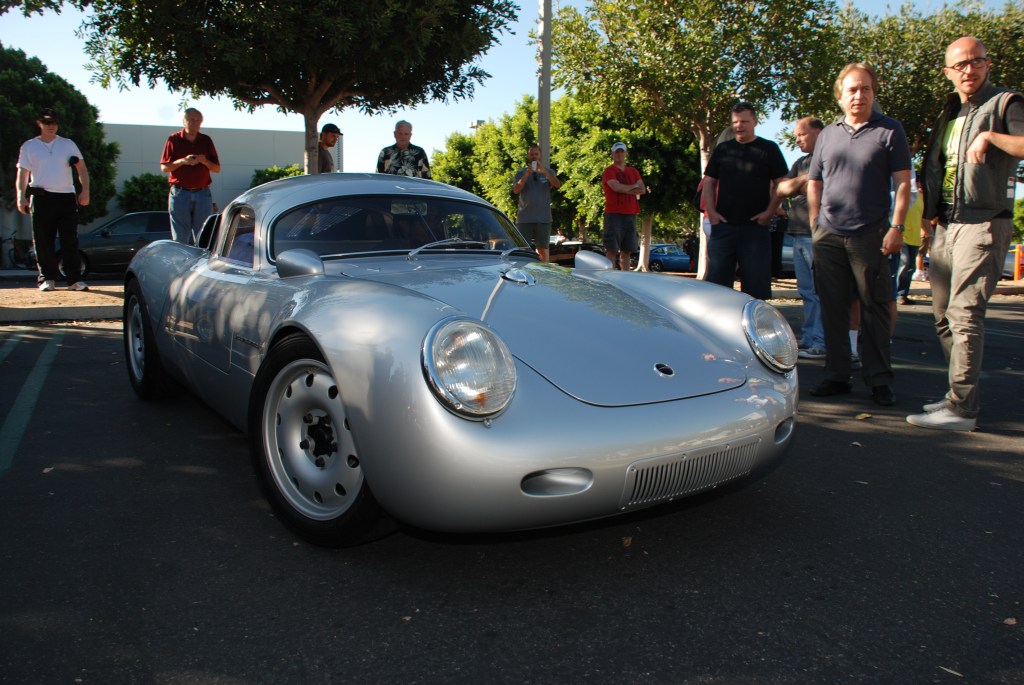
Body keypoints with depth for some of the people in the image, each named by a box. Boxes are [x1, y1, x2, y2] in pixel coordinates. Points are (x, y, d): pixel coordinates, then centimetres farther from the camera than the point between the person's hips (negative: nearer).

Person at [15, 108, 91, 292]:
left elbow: (82, 168, 11)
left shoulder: (68, 144, 14)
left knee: (70, 240, -2)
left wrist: (85, 190, -3)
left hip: (67, 197, 0)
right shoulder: (28, 146, 10)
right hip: (41, 198, 0)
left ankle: (75, 279, -1)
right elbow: (22, 174, 6)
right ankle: (47, 278, 7)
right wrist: (21, 196, -7)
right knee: (43, 241, -1)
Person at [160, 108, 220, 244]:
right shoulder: (174, 140, 5)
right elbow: (164, 167, 2)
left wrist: (205, 161, -10)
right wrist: (182, 161, -14)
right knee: (180, 238, -2)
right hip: (180, 193, -2)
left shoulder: (206, 141, 11)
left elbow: (217, 169, 10)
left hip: (203, 194, 2)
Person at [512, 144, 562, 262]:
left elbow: (558, 185, -9)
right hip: (524, 218, -1)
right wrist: (526, 175, -21)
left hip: (543, 218, 1)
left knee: (543, 250, 4)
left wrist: (543, 170, -21)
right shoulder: (521, 173, 8)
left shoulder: (548, 173, 10)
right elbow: (516, 190, -7)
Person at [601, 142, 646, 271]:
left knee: (627, 250, 6)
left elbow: (642, 190, 8)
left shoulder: (633, 172, 19)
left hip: (630, 215, 6)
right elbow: (616, 187, -16)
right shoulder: (609, 171, 1)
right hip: (614, 214, -6)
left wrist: (625, 189, -6)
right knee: (612, 249, -10)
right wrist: (633, 187, 0)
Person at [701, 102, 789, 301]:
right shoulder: (722, 149, 12)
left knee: (756, 284, 1)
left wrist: (770, 212, -9)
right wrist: (711, 212, 0)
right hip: (723, 225, 3)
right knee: (716, 282, 5)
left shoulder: (768, 149, 4)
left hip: (756, 227, -2)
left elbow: (781, 183, 2)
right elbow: (709, 182, 13)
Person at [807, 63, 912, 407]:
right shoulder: (828, 134, 14)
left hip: (870, 235, -3)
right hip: (829, 236, 4)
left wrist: (897, 227, -10)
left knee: (875, 308, 0)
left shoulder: (889, 130, 3)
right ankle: (837, 375, 16)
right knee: (832, 307, 7)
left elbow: (903, 183, -1)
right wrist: (815, 224, 7)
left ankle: (879, 379, 8)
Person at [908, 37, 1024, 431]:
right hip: (946, 224, 8)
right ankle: (960, 394, 19)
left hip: (983, 223, -8)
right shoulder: (948, 114, 21)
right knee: (943, 315, 9)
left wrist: (990, 136, -23)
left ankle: (962, 410, -13)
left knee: (965, 314, -14)